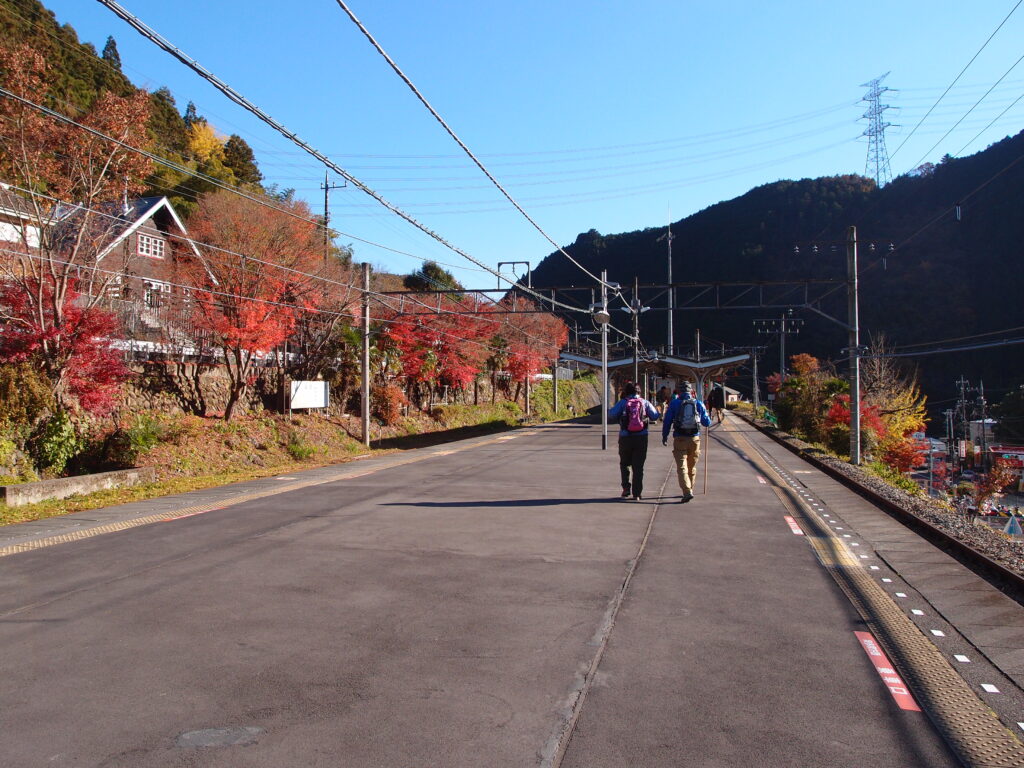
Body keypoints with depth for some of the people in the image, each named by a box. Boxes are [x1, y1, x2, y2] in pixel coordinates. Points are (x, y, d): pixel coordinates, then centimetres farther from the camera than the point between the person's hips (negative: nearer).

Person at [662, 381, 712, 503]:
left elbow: (667, 421, 0)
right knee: (692, 467, 18)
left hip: (679, 438, -3)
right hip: (695, 438, 3)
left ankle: (687, 492, -20)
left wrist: (664, 436, 11)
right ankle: (689, 490, 28)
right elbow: (707, 423, 11)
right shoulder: (699, 404, 5)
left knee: (682, 467, -5)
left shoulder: (674, 403, -1)